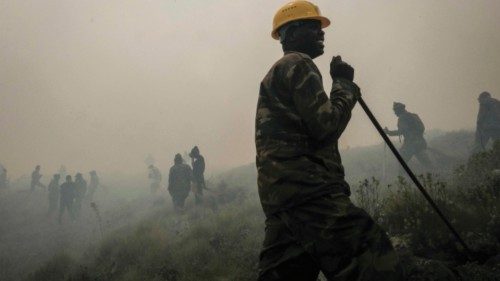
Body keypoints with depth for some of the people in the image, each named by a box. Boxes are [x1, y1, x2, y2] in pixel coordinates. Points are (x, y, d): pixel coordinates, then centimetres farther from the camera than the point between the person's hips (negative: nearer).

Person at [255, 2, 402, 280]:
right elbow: (326, 125, -11)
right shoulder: (298, 65, 0)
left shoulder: (277, 72, 29)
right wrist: (345, 84, 4)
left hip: (281, 194, 10)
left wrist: (342, 85, 21)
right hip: (307, 190, -10)